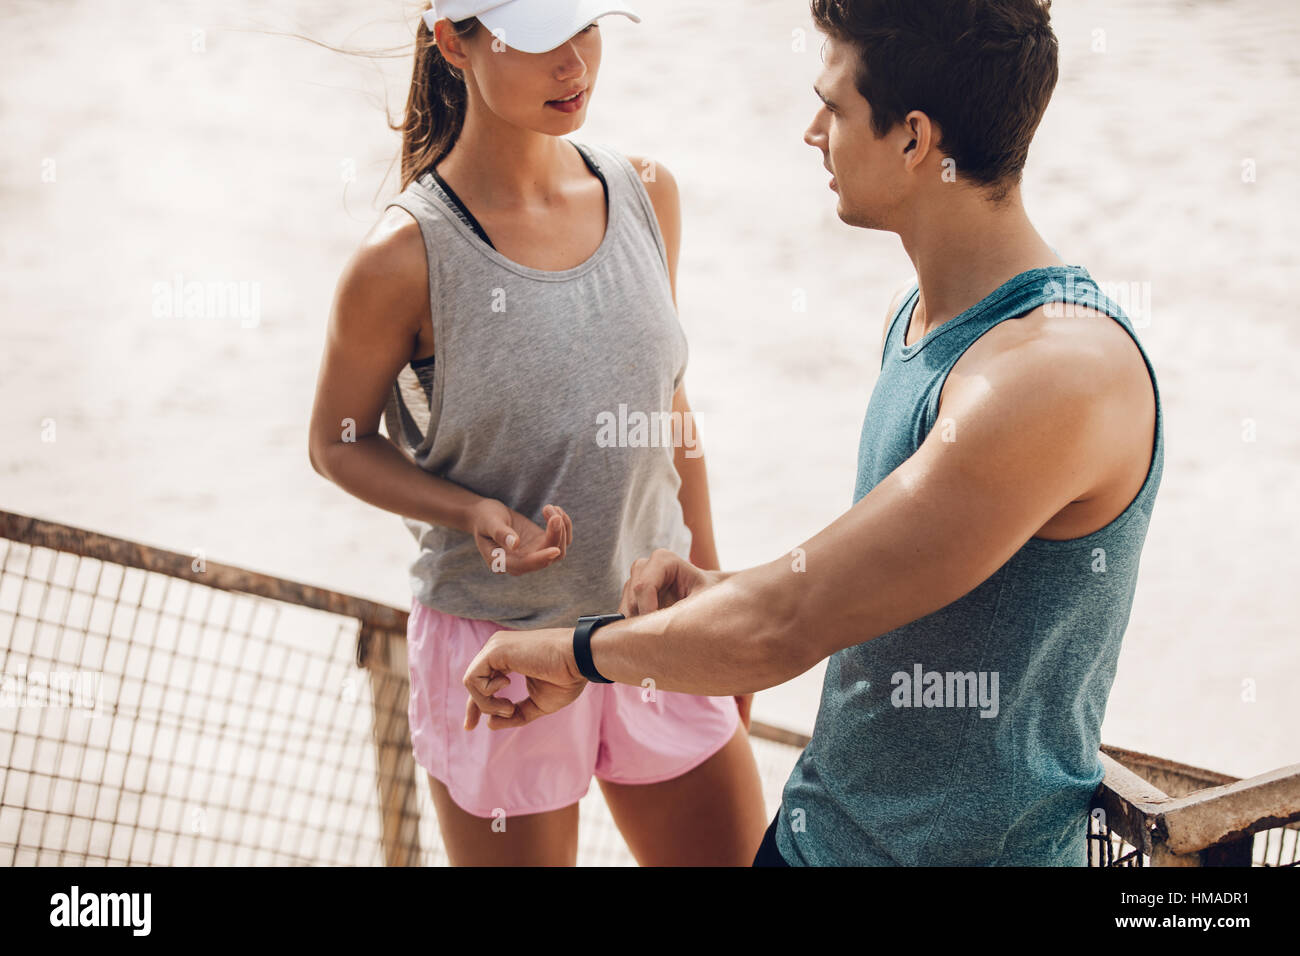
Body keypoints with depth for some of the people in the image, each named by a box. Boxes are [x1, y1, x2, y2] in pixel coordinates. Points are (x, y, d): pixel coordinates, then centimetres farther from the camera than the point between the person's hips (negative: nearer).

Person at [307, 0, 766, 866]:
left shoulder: (647, 194, -2)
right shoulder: (404, 258, -18)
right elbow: (338, 442, -4)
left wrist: (711, 596, 13)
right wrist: (474, 514, -21)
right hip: (494, 649, -4)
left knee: (744, 852, 14)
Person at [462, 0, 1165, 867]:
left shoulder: (1061, 370, -27)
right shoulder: (917, 312, 4)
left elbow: (781, 630, -28)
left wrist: (580, 653, -13)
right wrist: (723, 591, -2)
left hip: (971, 847, -8)